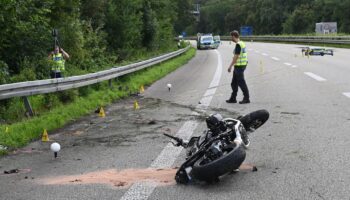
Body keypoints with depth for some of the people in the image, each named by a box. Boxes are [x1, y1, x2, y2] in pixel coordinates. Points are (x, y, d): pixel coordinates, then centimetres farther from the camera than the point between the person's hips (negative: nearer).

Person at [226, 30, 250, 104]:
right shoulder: (242, 43, 13)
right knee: (234, 83, 14)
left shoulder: (238, 44, -17)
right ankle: (233, 98, 20)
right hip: (242, 64, 10)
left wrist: (230, 66, -17)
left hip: (239, 66, -10)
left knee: (241, 83, -3)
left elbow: (236, 57, -20)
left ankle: (246, 98, 3)